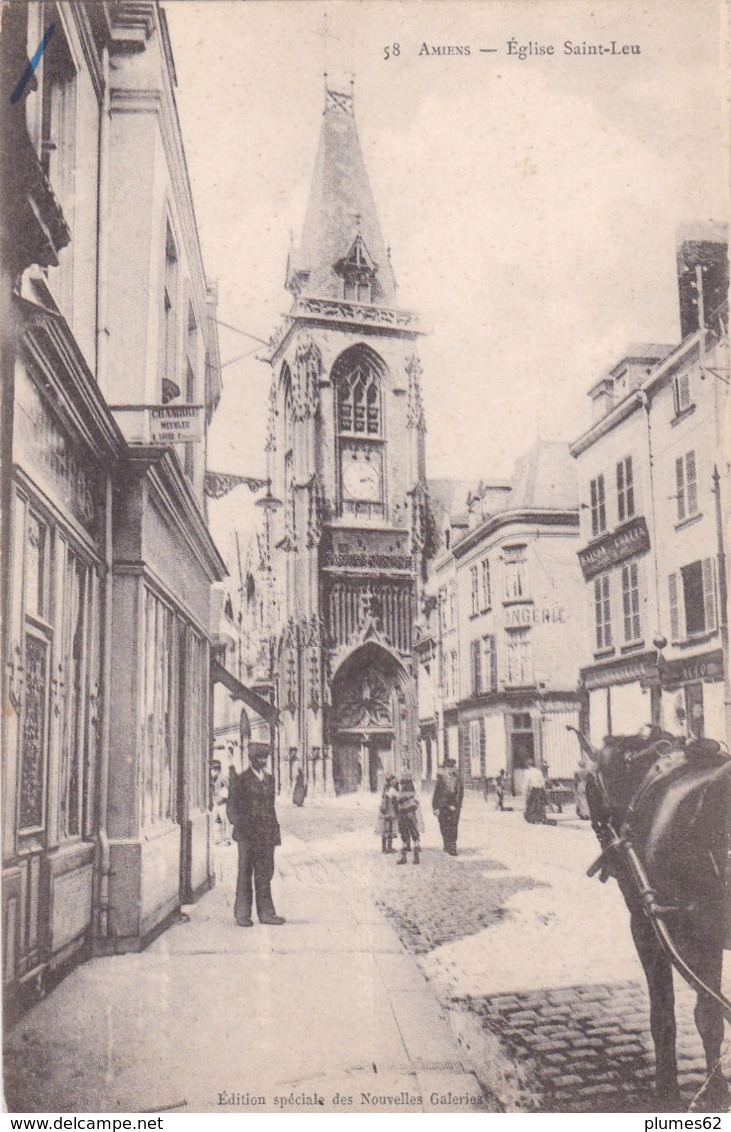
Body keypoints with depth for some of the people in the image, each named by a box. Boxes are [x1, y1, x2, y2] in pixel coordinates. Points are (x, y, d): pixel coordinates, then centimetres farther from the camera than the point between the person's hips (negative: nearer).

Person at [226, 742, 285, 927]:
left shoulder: (269, 779, 14)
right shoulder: (241, 779, -3)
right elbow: (233, 806, -4)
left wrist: (275, 831, 11)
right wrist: (239, 825, -15)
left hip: (266, 834, 5)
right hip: (247, 833, -5)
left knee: (265, 873, 6)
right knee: (245, 874, 2)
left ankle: (266, 913, 13)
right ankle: (242, 914, 8)